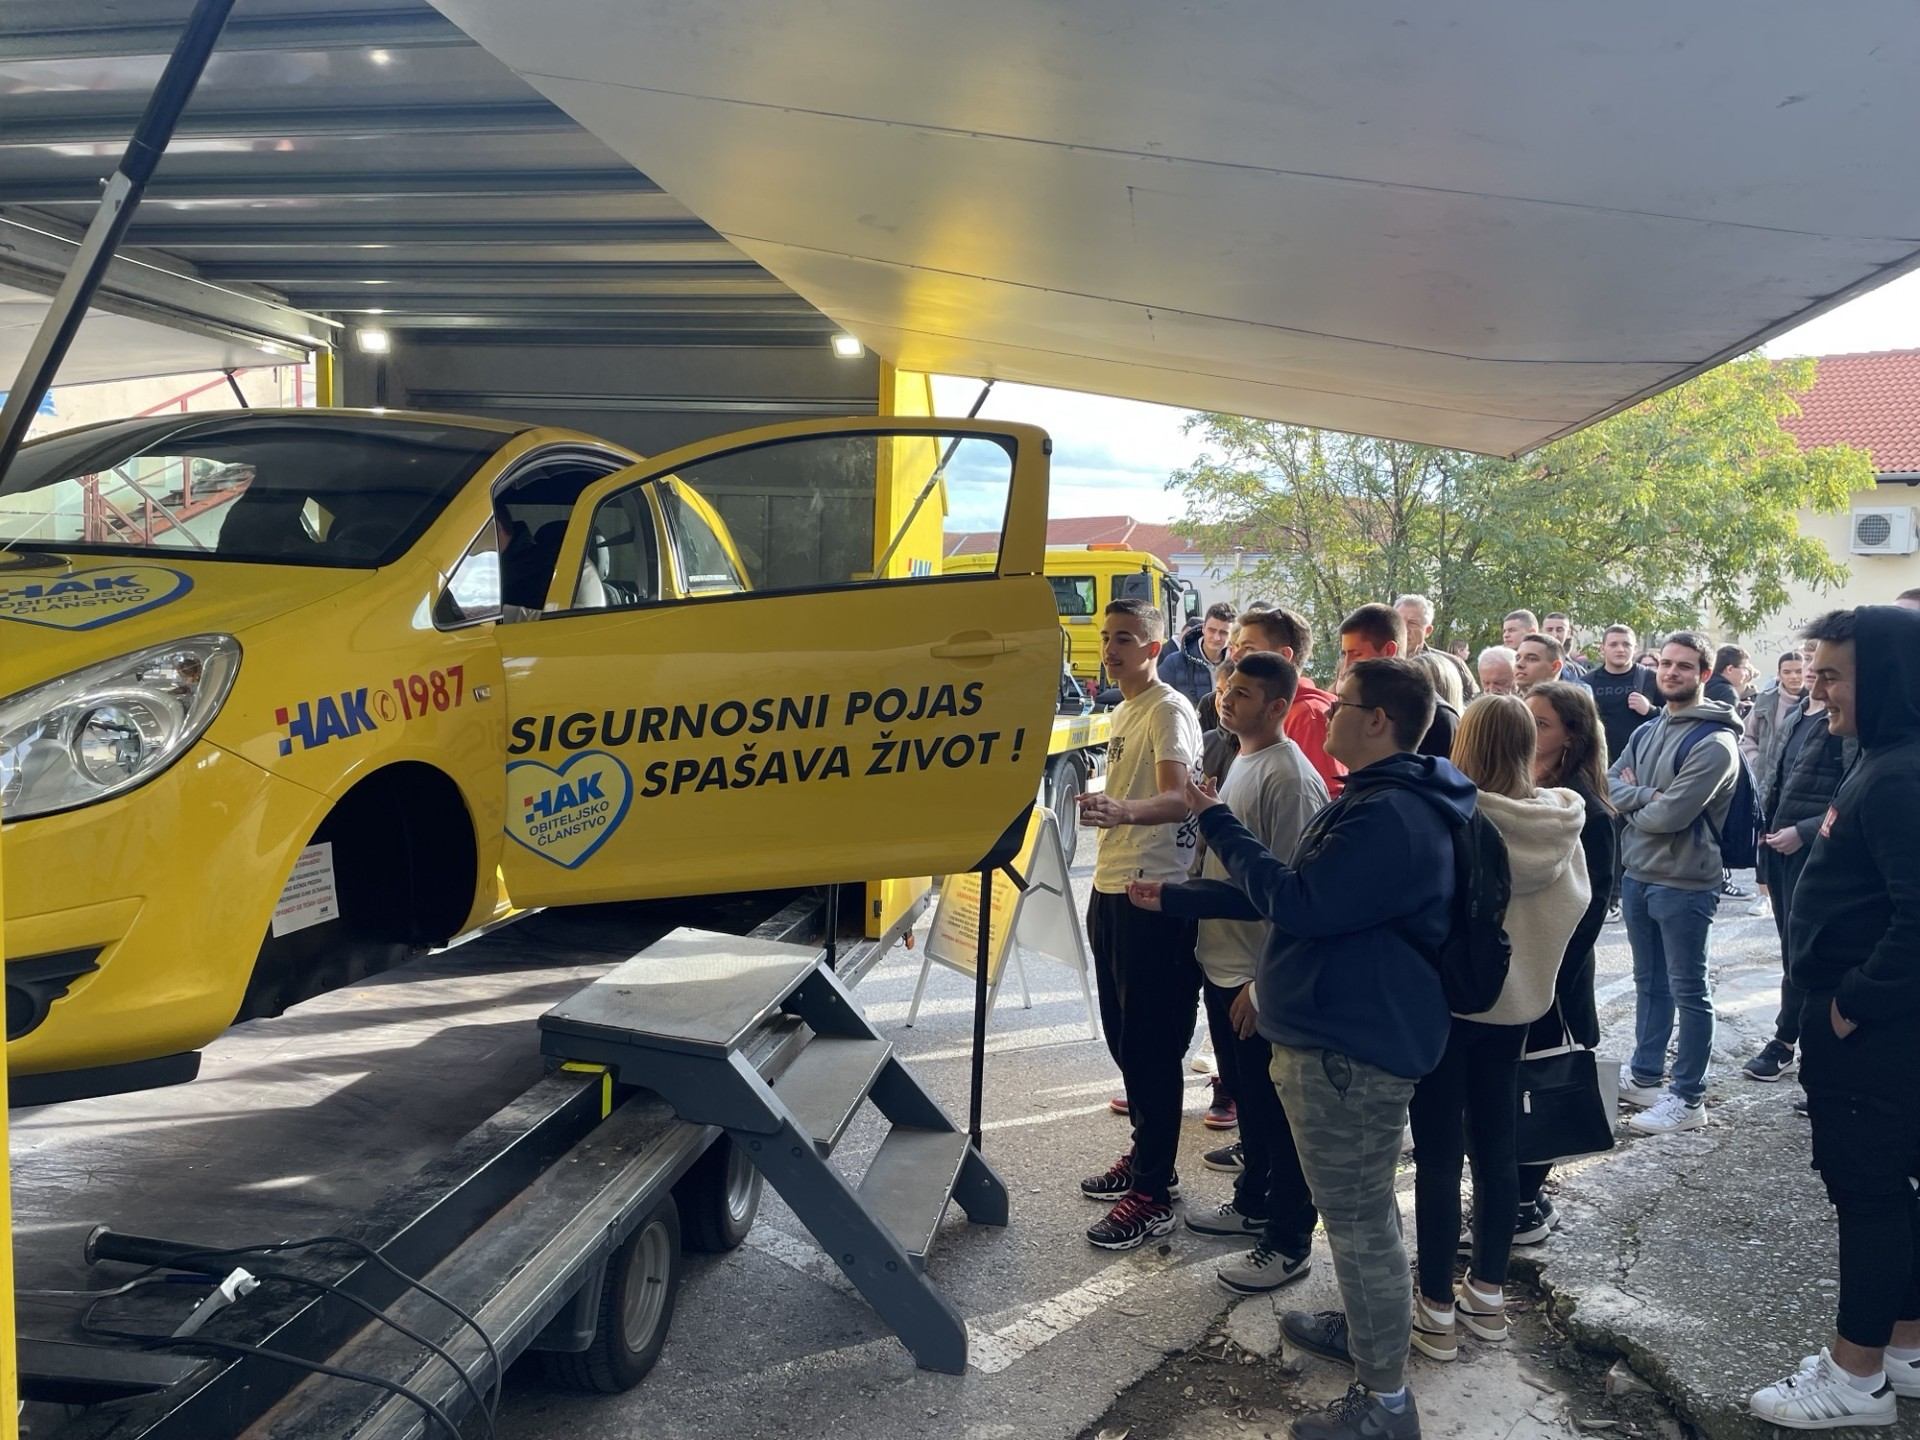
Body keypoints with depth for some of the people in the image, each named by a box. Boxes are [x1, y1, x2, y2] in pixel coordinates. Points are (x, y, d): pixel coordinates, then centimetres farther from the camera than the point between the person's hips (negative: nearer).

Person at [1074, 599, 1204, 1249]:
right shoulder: (1124, 710, 16)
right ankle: (1145, 1154, 32)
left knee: (1150, 1043, -5)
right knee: (1123, 1034, 17)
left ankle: (1154, 1194, 3)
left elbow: (1179, 799, -28)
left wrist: (1122, 811, -46)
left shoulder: (1169, 711, -13)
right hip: (1112, 887, 10)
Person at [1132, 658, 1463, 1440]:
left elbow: (1299, 902, -27)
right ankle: (1366, 1326, 43)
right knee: (1360, 1206, 25)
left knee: (1359, 1218, 0)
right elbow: (1311, 901, 19)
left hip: (1350, 1046, -11)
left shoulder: (1391, 816, -24)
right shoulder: (1375, 799, 13)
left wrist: (1217, 823, -16)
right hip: (1343, 1033, 11)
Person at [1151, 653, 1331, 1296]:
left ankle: (1289, 1240, 17)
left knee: (1276, 1109, 3)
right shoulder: (1242, 761, 9)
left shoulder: (1290, 780, -20)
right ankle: (1253, 1203, 38)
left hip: (1261, 977, -9)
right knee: (1246, 1095, 22)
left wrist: (1263, 985, -21)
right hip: (1223, 963, 9)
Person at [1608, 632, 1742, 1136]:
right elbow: (1607, 786, 3)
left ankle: (1688, 1099, 12)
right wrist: (1647, 796, -14)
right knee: (1649, 983, 19)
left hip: (1684, 884, -8)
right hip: (1636, 875, 8)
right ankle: (1643, 1075, 32)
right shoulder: (1646, 732, 10)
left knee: (1688, 992, 3)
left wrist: (1632, 803, -3)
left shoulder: (1714, 742, -16)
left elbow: (1671, 815, -22)